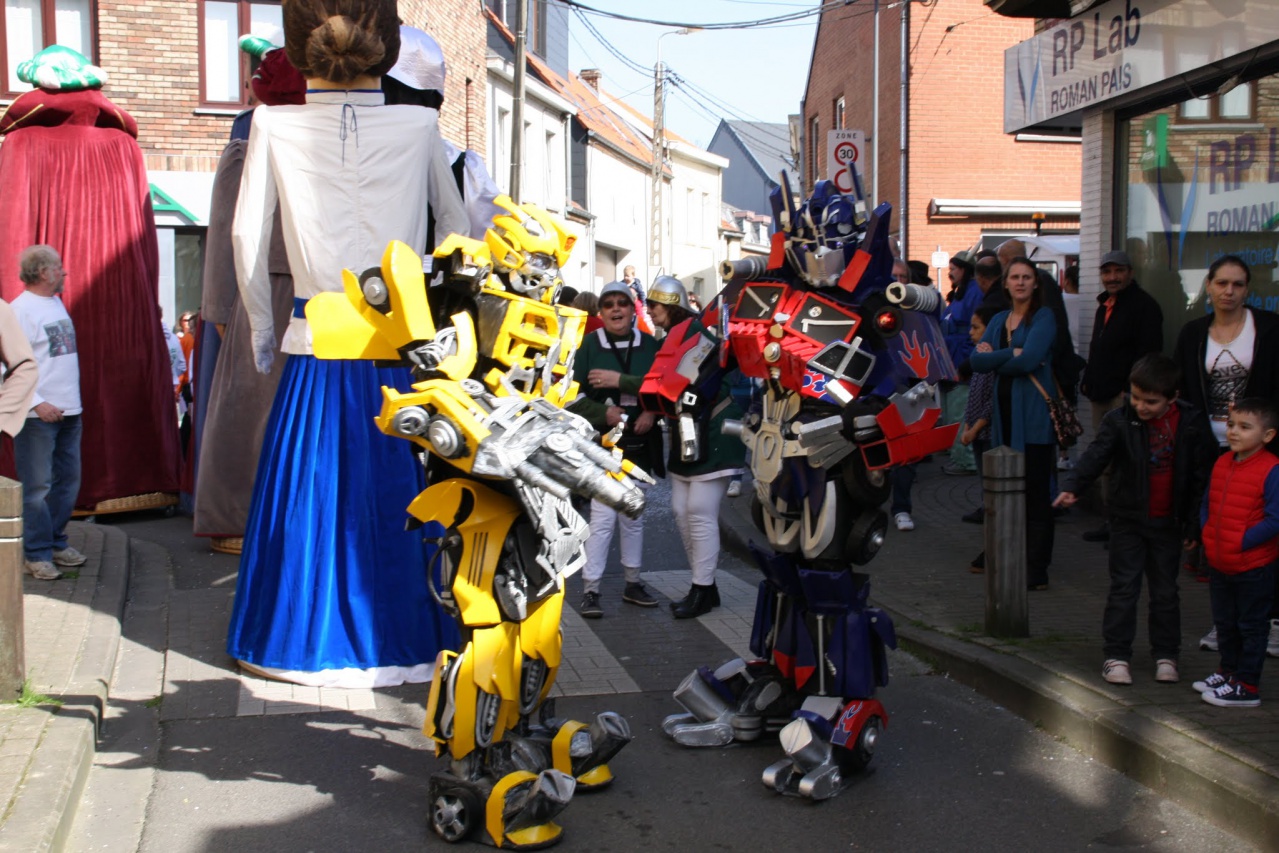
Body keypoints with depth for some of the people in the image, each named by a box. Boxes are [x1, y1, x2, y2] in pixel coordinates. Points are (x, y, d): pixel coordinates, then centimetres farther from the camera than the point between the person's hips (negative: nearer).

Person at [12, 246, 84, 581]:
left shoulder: (56, 303, 15)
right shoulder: (20, 309, -11)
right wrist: (37, 403, -23)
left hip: (68, 412, 8)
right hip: (37, 416, -8)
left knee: (68, 481, 12)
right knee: (37, 487, -3)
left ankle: (56, 542, 24)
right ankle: (37, 553, 5)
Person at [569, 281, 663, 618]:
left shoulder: (650, 345, 4)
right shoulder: (589, 345, -2)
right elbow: (573, 397, -6)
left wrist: (652, 412, -15)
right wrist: (603, 413, -18)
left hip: (640, 444, 3)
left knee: (634, 516, 13)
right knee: (603, 518, -10)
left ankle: (632, 583, 25)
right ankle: (590, 590, -3)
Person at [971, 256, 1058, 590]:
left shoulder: (1044, 317, -3)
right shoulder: (999, 320, 16)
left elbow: (1029, 360, -17)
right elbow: (977, 360, 4)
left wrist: (993, 356, -4)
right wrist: (1010, 355, -11)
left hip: (1034, 415, -6)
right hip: (1005, 412, 6)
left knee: (1035, 492, -4)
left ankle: (1036, 571, -1)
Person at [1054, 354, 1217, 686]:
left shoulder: (1192, 423, -7)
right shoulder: (1120, 420, -9)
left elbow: (1202, 475, -1)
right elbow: (1096, 455, -18)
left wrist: (1194, 523, 0)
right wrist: (1072, 487, -35)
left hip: (1168, 522, 1)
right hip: (1128, 519, -1)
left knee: (1165, 590, 11)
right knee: (1124, 587, 1)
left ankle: (1166, 654, 24)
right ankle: (1116, 655, 9)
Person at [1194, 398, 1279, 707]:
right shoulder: (1222, 464, 6)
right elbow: (1208, 504, 17)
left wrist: (1241, 542, -19)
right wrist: (1207, 535, 3)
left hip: (1254, 567, -7)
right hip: (1219, 563, 7)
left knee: (1251, 626, 4)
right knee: (1225, 624, 20)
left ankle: (1247, 686, 12)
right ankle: (1229, 672, 36)